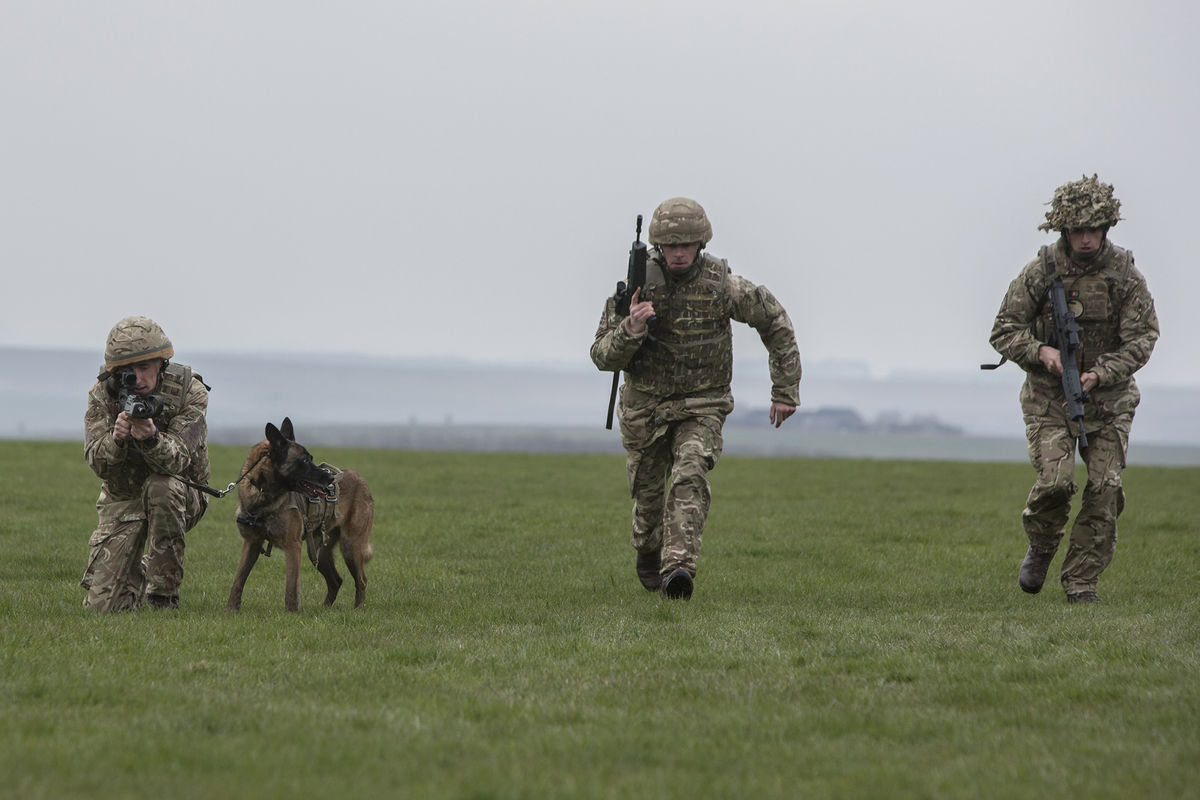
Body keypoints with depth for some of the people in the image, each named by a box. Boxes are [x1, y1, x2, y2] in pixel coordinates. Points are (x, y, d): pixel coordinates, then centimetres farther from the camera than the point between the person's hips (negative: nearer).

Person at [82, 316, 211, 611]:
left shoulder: (190, 391, -19)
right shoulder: (102, 393, -13)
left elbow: (177, 460, -30)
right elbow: (98, 464, -21)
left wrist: (151, 437, -51)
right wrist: (116, 439, -43)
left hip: (180, 497, -1)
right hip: (122, 500, 1)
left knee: (161, 486, -39)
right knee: (102, 605, -12)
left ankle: (163, 595, -24)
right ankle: (138, 579, 26)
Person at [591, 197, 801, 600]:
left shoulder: (722, 284, -16)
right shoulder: (637, 284, -16)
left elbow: (774, 321, 0)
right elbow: (603, 357, -16)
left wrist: (785, 389, 0)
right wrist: (630, 331, -38)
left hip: (701, 406, -2)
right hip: (645, 407, 2)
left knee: (689, 477, -26)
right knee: (649, 492, 16)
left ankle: (678, 567, -37)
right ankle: (648, 551, 47)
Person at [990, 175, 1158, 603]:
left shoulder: (1125, 274, -6)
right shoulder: (1040, 272, -7)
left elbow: (1141, 338, -7)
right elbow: (1004, 331, -2)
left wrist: (1101, 374, -21)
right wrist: (1040, 351, -22)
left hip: (1108, 397, 1)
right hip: (1049, 396, -1)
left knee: (1105, 489, -7)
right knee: (1056, 480, -18)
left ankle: (1081, 580, 6)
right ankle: (1041, 547, 12)